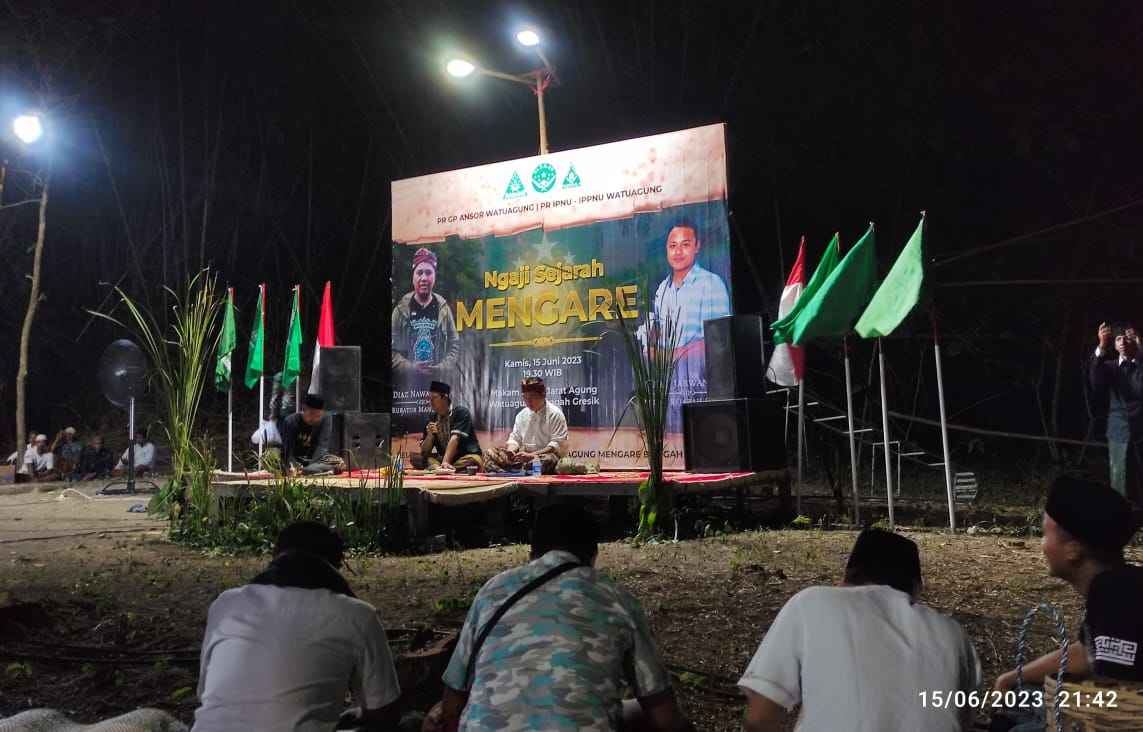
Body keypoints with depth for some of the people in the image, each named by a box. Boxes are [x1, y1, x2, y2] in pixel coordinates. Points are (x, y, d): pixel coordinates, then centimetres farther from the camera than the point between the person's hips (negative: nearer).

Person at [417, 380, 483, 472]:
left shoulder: (461, 412, -9)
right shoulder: (432, 419, 6)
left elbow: (455, 438, -24)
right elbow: (424, 451, 4)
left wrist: (445, 462, -37)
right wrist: (430, 435, -15)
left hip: (468, 457, -5)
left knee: (472, 461, -37)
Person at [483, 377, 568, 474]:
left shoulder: (555, 414, -4)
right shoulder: (522, 414, 14)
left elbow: (557, 444, -11)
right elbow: (514, 438, 17)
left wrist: (531, 455, -21)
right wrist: (511, 449, -9)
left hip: (545, 455, -5)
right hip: (523, 456, 5)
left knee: (547, 460, -41)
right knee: (490, 453, -12)